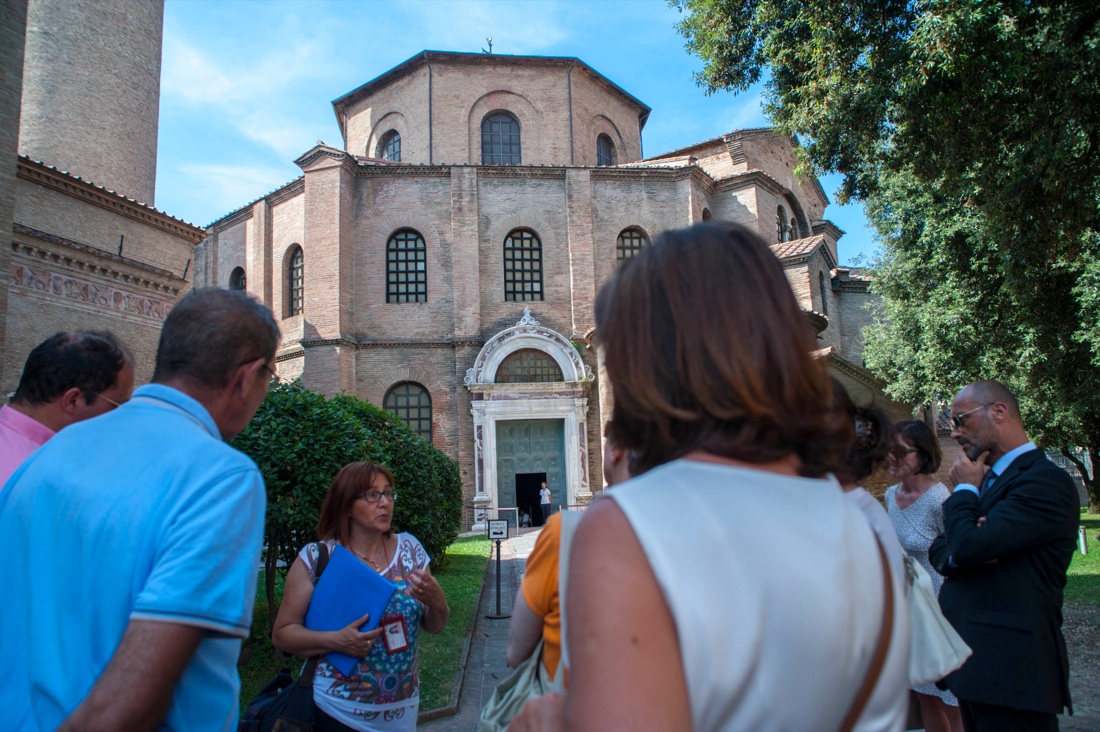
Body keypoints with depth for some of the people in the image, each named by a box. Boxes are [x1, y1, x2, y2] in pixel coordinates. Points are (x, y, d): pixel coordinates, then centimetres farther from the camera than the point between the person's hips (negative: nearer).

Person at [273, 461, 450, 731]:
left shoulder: (409, 548, -4)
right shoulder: (316, 558, -12)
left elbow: (434, 626, 2)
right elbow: (282, 633, -7)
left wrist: (436, 600, -20)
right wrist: (335, 641, -23)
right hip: (336, 710, -3)